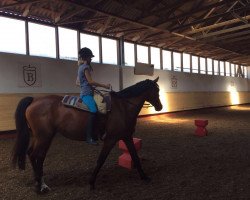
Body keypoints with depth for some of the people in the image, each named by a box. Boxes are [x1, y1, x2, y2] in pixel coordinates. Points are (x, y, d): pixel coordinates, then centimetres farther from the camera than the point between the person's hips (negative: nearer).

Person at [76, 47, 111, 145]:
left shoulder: (81, 67, 22)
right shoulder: (86, 67, -7)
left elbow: (77, 82, 26)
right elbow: (90, 81, -15)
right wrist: (104, 86, -11)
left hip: (84, 92, 11)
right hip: (86, 93, -11)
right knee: (94, 111, -29)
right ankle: (89, 137, -32)